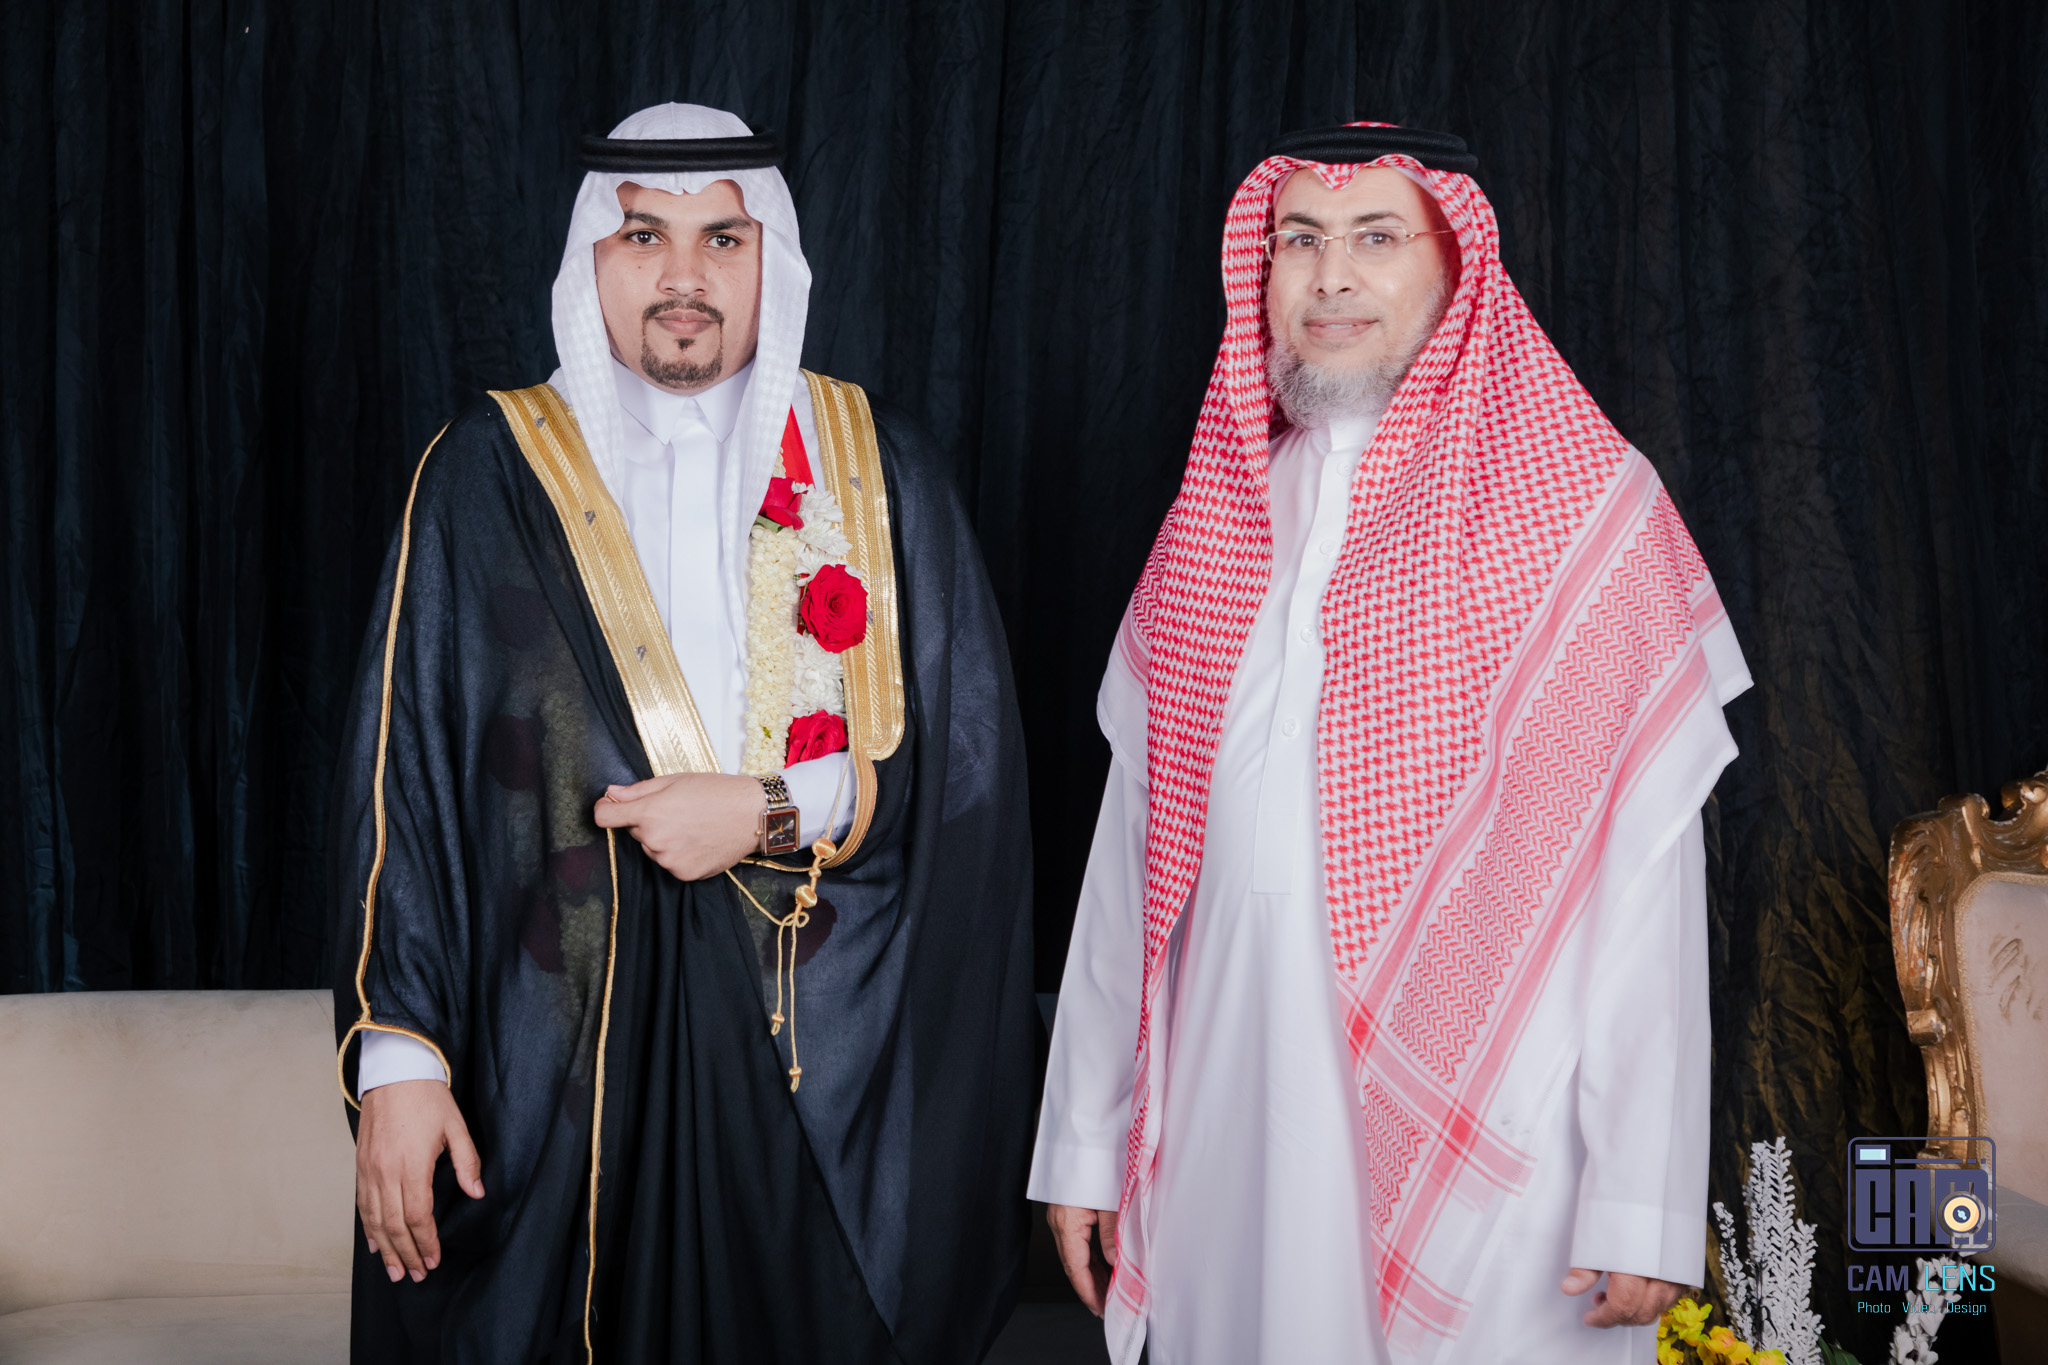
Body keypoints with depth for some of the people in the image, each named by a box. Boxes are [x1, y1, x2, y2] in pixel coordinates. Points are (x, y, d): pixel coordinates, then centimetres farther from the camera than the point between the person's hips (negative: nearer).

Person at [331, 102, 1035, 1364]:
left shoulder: (876, 467, 6)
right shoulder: (491, 477, 2)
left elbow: (967, 747, 3)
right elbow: (404, 776, -1)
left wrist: (769, 813, -11)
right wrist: (397, 1058, -7)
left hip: (832, 1056, 1)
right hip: (562, 1061, -1)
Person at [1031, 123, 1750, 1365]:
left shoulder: (1586, 507, -3)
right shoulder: (1216, 519, 11)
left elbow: (1646, 874, -9)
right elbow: (1135, 843, 12)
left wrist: (1643, 1204, -14)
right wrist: (1084, 1142, 10)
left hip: (1488, 1157, -4)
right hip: (1229, 1139, 4)